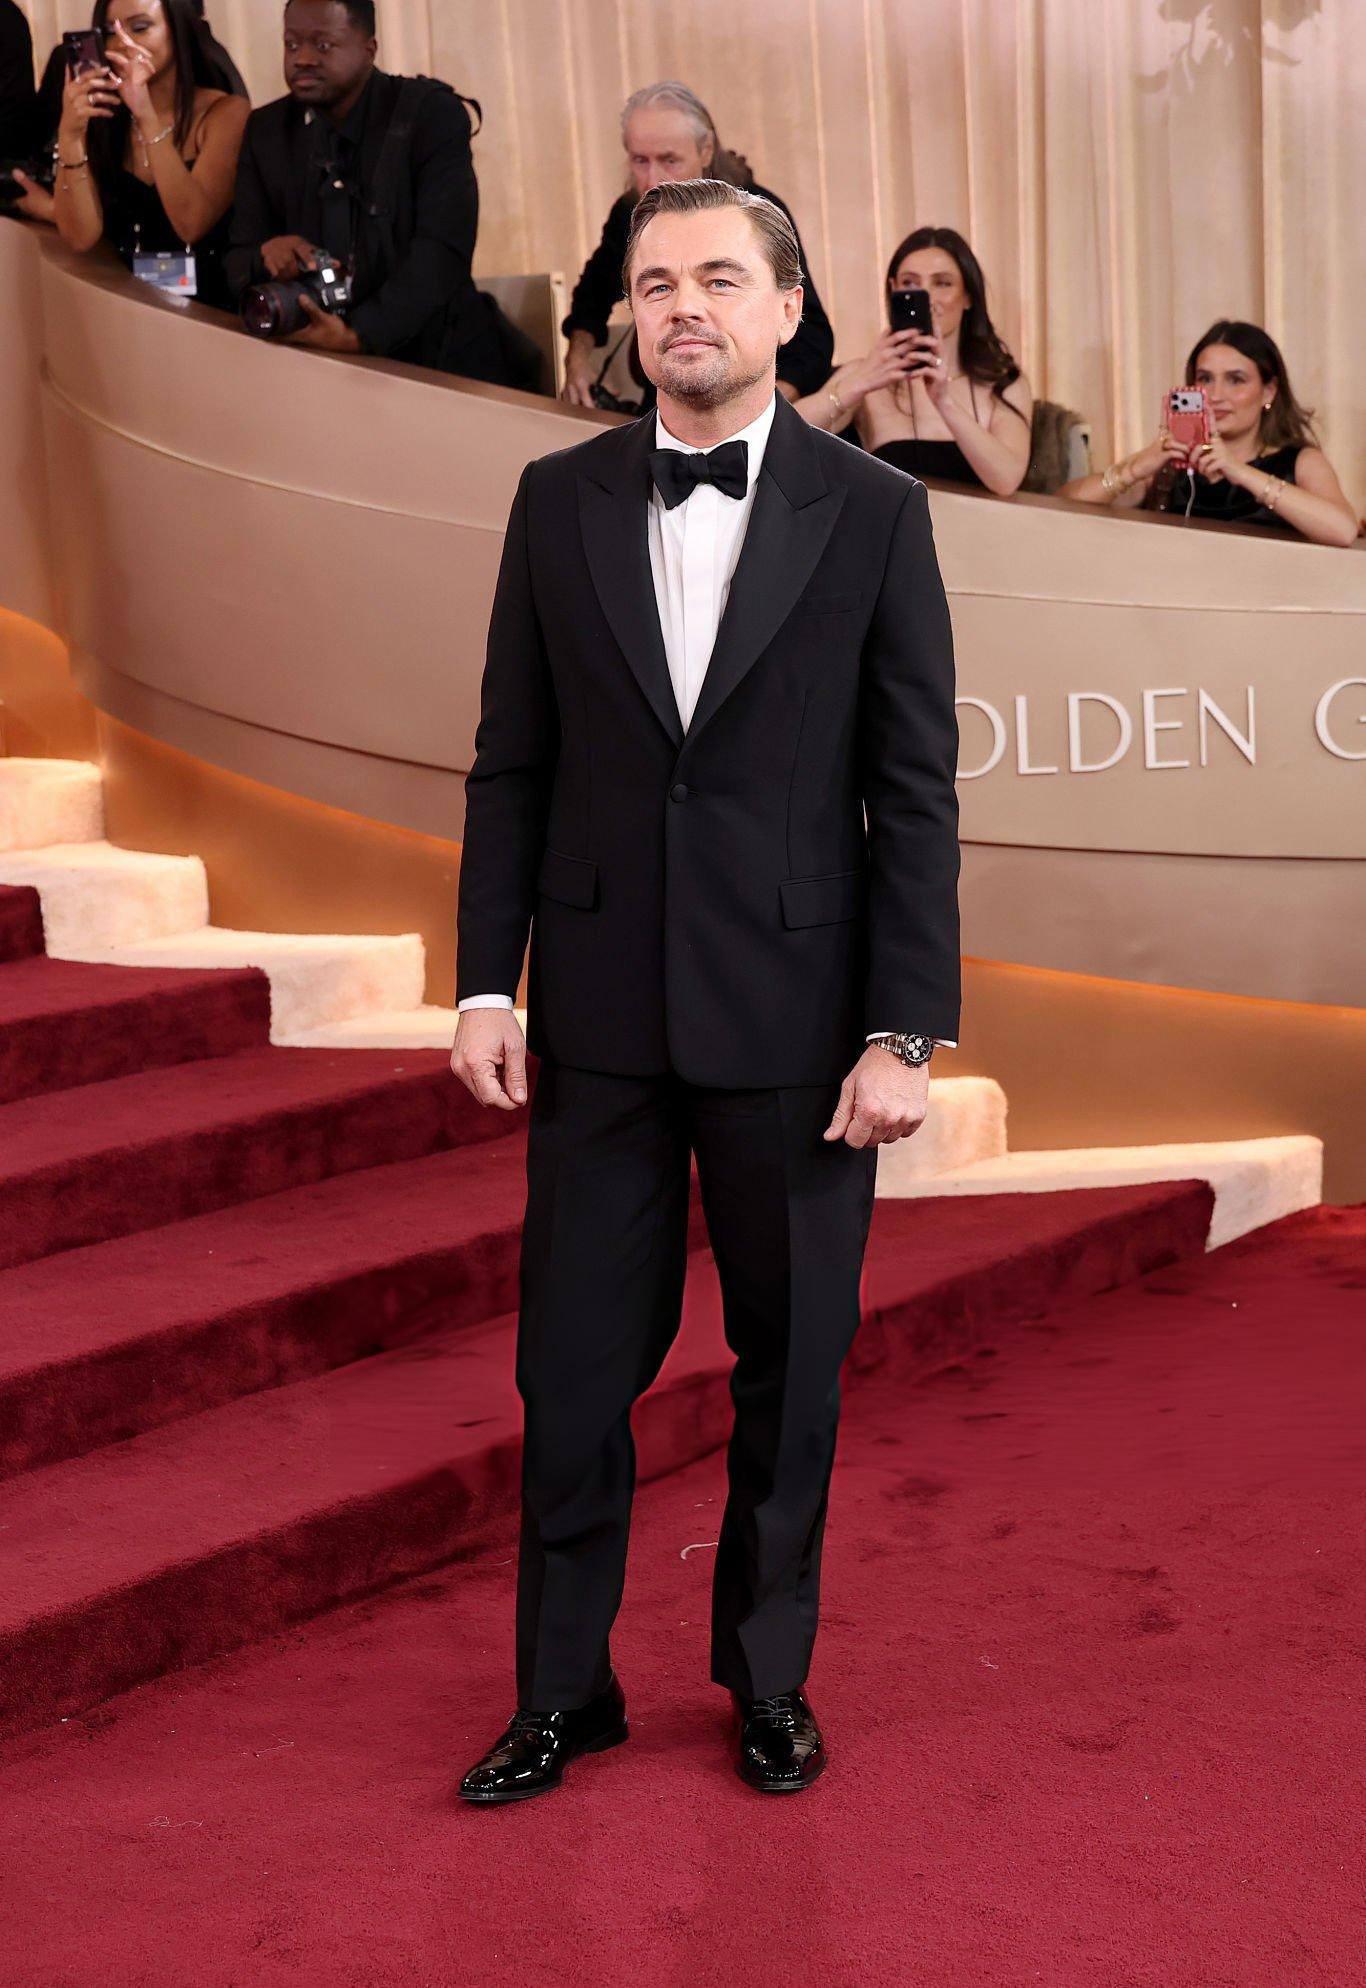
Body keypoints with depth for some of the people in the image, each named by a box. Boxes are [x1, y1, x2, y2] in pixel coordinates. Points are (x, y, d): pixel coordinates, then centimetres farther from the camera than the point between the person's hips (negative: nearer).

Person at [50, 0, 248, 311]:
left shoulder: (225, 112, -2)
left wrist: (147, 116, -21)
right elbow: (80, 237, -5)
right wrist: (69, 133, -16)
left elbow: (191, 225, -15)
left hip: (207, 302, -2)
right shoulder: (98, 117, 5)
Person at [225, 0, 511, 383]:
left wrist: (359, 334, -31)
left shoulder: (433, 115, -8)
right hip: (320, 361, 3)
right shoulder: (266, 131, 4)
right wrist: (267, 256, -21)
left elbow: (443, 251, -19)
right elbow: (237, 268, 3)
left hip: (437, 359, -3)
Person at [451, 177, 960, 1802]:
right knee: (573, 1368, 7)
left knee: (790, 1368, 11)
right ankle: (562, 1690, 24)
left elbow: (914, 794, -3)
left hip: (794, 1017, -1)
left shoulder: (873, 512, -2)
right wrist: (485, 984, 0)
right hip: (600, 1012, 2)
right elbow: (512, 765, 7)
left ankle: (768, 1679, 29)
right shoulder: (558, 501, 5)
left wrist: (905, 1032, -8)